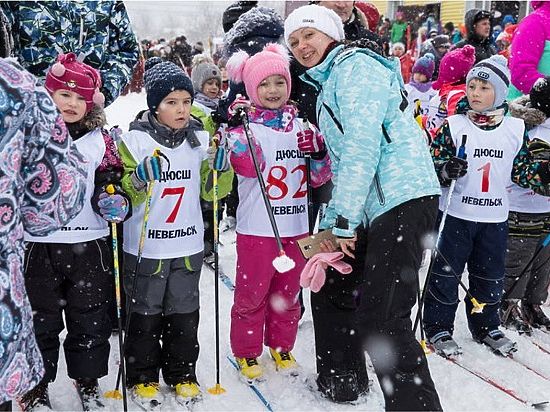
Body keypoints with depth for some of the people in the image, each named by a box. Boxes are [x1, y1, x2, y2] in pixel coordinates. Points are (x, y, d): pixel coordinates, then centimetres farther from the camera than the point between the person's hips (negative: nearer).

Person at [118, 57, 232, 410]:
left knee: (184, 314, 13)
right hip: (145, 248, -2)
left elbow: (212, 191, 7)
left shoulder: (201, 139, 2)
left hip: (188, 246, 3)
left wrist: (218, 167, -12)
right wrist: (139, 179, -27)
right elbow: (121, 193, -8)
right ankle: (143, 377, 28)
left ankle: (182, 374, 31)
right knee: (145, 314, 10)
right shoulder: (135, 140, -8)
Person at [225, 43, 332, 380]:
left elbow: (319, 178, 10)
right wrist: (238, 129, -31)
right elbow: (248, 166, -24)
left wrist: (318, 152, -9)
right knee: (251, 294, 6)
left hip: (296, 228, 4)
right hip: (257, 229, -4)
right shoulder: (246, 125, -6)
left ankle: (282, 346, 35)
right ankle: (247, 352, 24)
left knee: (288, 294, 17)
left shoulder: (301, 125, 7)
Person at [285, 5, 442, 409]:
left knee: (381, 322, -14)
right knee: (332, 289, 19)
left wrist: (343, 223, -15)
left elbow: (362, 148, -15)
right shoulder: (328, 85, 25)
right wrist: (331, 225, 16)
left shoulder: (355, 65, -4)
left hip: (404, 198, -10)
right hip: (373, 207, 10)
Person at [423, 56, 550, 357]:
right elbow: (432, 162, -6)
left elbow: (522, 170, 10)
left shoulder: (515, 130, 3)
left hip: (495, 218, 3)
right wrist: (446, 170, -27)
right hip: (456, 214, -3)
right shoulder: (453, 125, -7)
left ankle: (485, 326, 31)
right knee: (446, 272, 3)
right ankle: (438, 327, 17)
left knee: (490, 276, 14)